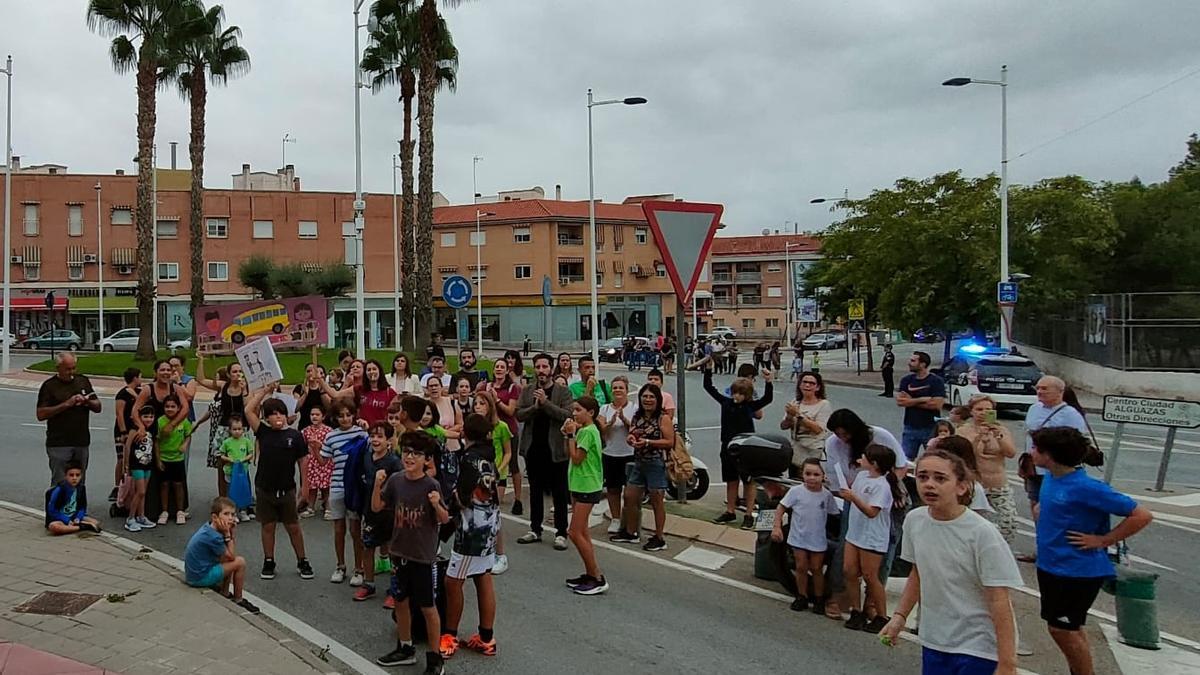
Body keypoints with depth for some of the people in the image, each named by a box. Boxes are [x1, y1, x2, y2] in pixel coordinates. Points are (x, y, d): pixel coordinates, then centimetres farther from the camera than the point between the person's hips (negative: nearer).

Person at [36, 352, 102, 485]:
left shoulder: (83, 381, 11)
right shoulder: (49, 386, -3)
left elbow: (98, 407, 13)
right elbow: (41, 414, -11)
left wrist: (86, 401, -8)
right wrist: (66, 404, -18)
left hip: (82, 441, 4)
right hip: (58, 443, -4)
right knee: (59, 483, -3)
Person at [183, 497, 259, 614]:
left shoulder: (208, 527, 2)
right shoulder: (213, 536, -26)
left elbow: (229, 555, 8)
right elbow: (232, 556, -14)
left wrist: (232, 532, -7)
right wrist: (227, 534, -16)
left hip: (193, 573, 9)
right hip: (200, 578, -9)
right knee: (240, 562, -10)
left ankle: (225, 593, 24)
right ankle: (238, 600, 5)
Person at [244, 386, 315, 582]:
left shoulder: (294, 435, -5)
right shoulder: (263, 432, -1)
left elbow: (302, 461, -1)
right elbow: (248, 410, -8)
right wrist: (264, 390, -7)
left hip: (287, 490, -1)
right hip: (264, 489, 1)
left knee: (293, 527, 7)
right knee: (268, 526, 11)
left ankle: (302, 562, 19)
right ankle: (268, 563, 24)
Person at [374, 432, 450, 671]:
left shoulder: (431, 485, -15)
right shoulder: (395, 480, -3)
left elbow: (444, 520, -10)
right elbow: (376, 507, 3)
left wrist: (436, 505, -30)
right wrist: (378, 485, -13)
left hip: (424, 555, -5)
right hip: (399, 552, 5)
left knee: (428, 607, 5)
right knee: (400, 601, 18)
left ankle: (434, 657, 20)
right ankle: (405, 648, 37)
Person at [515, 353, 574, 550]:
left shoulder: (563, 392, -2)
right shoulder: (527, 391, 8)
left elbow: (567, 415, -14)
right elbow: (519, 414, -2)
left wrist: (545, 403, -19)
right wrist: (535, 406, -17)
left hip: (556, 450, -3)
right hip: (533, 449, 4)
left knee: (559, 493, 3)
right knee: (535, 491, 14)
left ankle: (561, 533, 9)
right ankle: (535, 530, 25)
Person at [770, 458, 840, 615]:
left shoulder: (827, 495, -6)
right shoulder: (796, 491, -11)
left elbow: (834, 513, 3)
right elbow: (781, 508, -6)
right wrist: (777, 527, -13)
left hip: (818, 540, 0)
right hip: (799, 537, 0)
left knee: (816, 569, 9)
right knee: (801, 567, 7)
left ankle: (819, 600, 24)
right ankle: (802, 597, 22)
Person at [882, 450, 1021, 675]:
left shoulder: (982, 533, -20)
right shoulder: (914, 520, -4)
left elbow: (999, 602, -17)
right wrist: (900, 615, 6)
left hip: (978, 649, -5)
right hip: (933, 643, 5)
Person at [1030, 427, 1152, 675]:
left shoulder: (1087, 488, -23)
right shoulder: (1050, 478, 0)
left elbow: (1142, 515, -21)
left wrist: (1103, 540, -17)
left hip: (1078, 570, -8)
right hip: (1049, 565, 8)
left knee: (1062, 629, 1)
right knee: (1069, 628, 20)